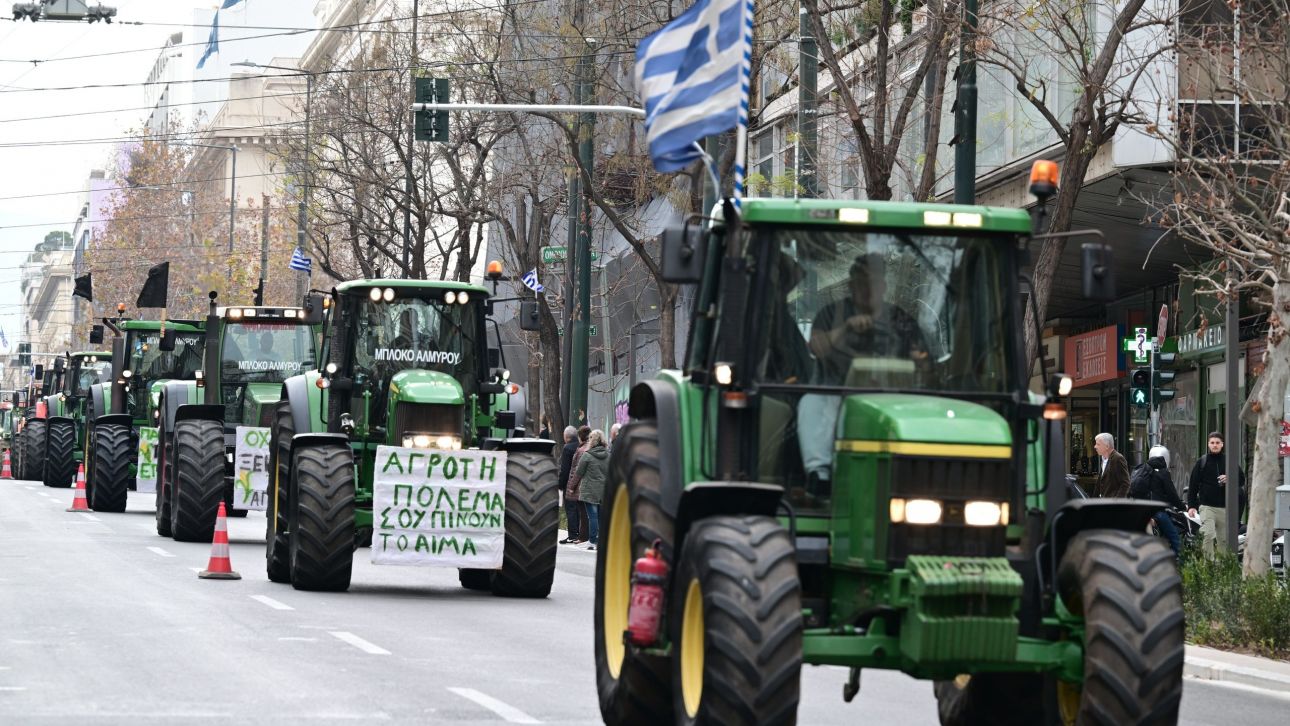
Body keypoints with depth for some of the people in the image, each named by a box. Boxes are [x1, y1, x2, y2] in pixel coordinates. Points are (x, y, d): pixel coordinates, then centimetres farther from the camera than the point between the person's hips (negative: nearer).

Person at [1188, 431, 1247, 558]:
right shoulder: (1201, 462, 6)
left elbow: (1242, 479, 13)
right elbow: (1193, 485, 5)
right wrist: (1191, 505, -3)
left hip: (1225, 508, 2)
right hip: (1207, 506, -2)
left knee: (1224, 540, 6)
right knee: (1208, 536, -18)